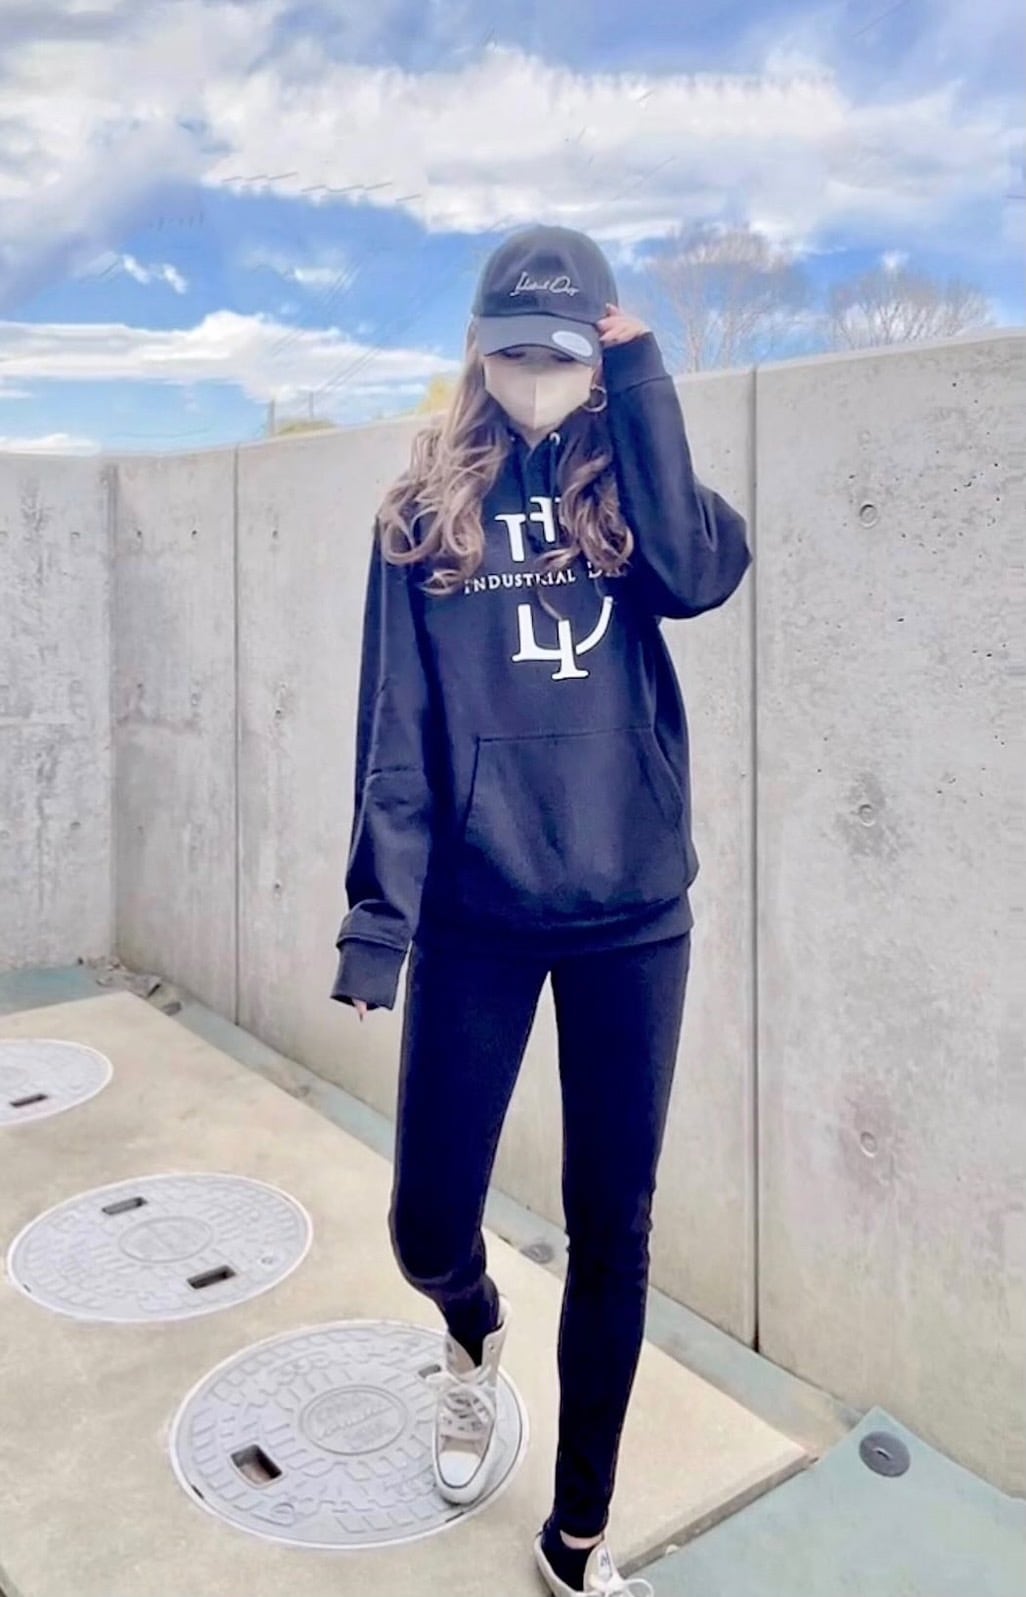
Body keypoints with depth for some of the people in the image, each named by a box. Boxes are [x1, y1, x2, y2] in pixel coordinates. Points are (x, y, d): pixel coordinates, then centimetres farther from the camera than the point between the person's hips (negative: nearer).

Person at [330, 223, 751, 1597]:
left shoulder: (624, 488, 6)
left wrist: (642, 386, -10)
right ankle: (476, 1332, 43)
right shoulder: (427, 508, 4)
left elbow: (704, 573, -16)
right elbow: (396, 725, -2)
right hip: (477, 913, 0)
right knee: (427, 1223, 3)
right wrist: (379, 904, -9)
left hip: (631, 911, 1)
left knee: (611, 1233, 8)